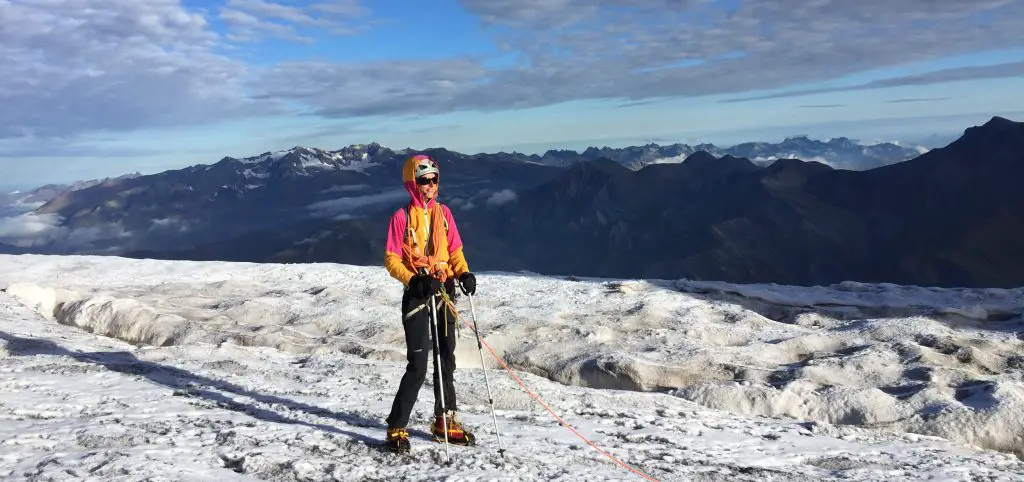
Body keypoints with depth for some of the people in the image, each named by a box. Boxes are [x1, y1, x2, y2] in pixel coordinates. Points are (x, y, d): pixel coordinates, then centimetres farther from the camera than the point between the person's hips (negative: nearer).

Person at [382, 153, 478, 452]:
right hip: (417, 294, -6)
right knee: (418, 366, -9)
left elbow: (454, 250, 12)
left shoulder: (443, 213, 9)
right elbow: (391, 260, -8)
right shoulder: (402, 217, -6)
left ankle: (445, 422, 26)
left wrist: (463, 273, -6)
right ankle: (397, 428, 3)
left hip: (444, 292, 6)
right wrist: (414, 280, -23)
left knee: (446, 360, 13)